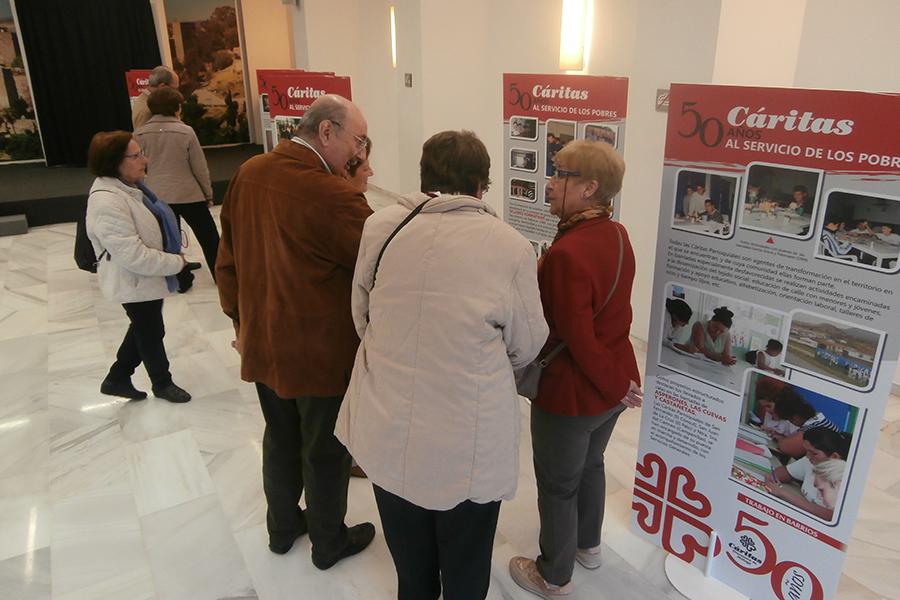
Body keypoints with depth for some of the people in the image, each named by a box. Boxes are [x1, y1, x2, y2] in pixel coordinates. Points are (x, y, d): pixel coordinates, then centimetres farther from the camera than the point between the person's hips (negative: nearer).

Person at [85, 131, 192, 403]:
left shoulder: (128, 186, 2)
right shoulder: (107, 202, -29)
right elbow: (133, 255, -31)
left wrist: (173, 254, 4)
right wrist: (176, 263, -21)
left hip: (148, 276, 10)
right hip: (135, 283, -9)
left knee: (144, 330, 23)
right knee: (151, 333, 11)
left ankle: (116, 379, 40)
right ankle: (162, 383, 35)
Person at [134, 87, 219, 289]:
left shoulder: (139, 134, -3)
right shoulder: (186, 131, -11)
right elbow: (200, 168, -7)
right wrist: (208, 194, 6)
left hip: (157, 197, 3)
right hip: (189, 195, -3)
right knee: (209, 238, 12)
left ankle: (181, 280, 24)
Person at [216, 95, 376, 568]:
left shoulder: (247, 174, 0)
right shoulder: (331, 193, -26)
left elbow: (229, 259, 8)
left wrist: (241, 321, 17)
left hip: (262, 344, 7)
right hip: (321, 351, -7)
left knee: (280, 437, 25)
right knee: (326, 450, 14)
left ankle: (282, 528, 45)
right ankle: (328, 543, 36)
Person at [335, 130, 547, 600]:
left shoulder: (379, 228, -7)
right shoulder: (511, 247, -14)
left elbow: (362, 318, 6)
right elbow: (526, 347, -3)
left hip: (387, 430, 3)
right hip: (469, 443, -3)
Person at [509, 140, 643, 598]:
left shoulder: (567, 253, -29)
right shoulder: (617, 235, -2)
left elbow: (578, 340, -26)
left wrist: (615, 386, -14)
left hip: (571, 394, -8)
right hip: (612, 386, 8)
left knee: (557, 485, 14)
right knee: (590, 466, 29)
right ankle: (588, 545, 52)